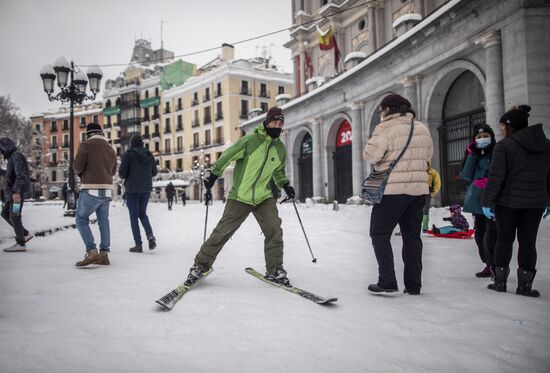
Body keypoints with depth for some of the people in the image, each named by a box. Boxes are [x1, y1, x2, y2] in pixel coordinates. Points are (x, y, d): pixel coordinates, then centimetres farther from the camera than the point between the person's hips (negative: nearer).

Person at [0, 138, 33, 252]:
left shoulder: (16, 156, -13)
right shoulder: (13, 158, 18)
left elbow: (21, 175, -26)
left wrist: (16, 191, -32)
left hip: (18, 193, -10)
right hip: (13, 193, 10)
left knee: (14, 217, -7)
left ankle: (21, 244, -2)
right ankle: (25, 234, 16)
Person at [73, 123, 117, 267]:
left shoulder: (86, 145, -5)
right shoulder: (111, 149, 13)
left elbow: (77, 167, -10)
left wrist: (80, 173, 11)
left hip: (90, 190, -5)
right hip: (107, 191, 6)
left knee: (81, 220, 6)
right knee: (103, 221, 11)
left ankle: (92, 252, -6)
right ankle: (104, 254, 13)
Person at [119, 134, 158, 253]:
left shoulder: (129, 154, -10)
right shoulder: (150, 155, 4)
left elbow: (122, 173, -12)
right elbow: (154, 172, 11)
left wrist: (124, 176, 10)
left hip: (132, 189, -4)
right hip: (146, 189, 4)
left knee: (134, 216, 5)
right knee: (142, 213, 19)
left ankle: (138, 244, 3)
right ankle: (150, 235, -5)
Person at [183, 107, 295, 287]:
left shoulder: (281, 148, 6)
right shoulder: (250, 140, -10)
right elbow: (227, 156, -3)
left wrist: (285, 185, 11)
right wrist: (213, 174, -5)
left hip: (264, 197, 4)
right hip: (240, 196, -4)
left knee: (274, 231, -10)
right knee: (222, 232, -3)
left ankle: (275, 270, 7)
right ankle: (200, 265, 13)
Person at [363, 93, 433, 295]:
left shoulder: (386, 128, -12)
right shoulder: (423, 129, 10)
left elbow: (370, 155, -17)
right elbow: (428, 155, 19)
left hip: (392, 190, -6)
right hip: (418, 189, 7)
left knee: (380, 233, 5)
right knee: (412, 236, 13)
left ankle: (387, 281, 0)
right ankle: (413, 285, 17)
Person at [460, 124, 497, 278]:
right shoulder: (473, 153, 14)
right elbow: (466, 175, 1)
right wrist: (471, 155, -3)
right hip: (477, 201, 6)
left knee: (491, 236, -14)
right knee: (479, 234, 11)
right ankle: (488, 265, 24)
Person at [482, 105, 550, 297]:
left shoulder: (504, 146, -11)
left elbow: (496, 177, -15)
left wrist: (487, 201, -9)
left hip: (508, 202, -4)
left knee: (504, 240, 7)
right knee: (528, 241, 8)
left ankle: (500, 281, 15)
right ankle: (525, 284, 11)